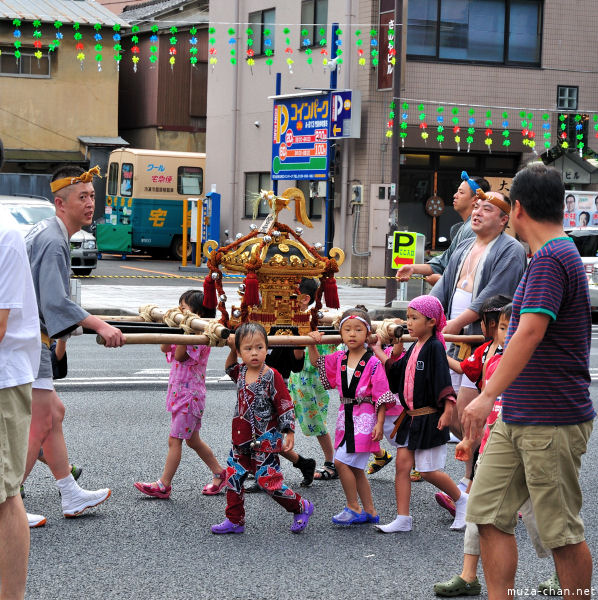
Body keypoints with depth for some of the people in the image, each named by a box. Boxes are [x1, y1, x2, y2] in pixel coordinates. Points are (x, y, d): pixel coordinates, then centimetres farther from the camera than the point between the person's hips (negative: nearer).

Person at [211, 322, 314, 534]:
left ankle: (301, 507, 13)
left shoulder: (272, 376, -15)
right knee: (233, 477, 8)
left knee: (268, 481, -6)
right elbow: (230, 367, 29)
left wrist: (289, 433, -12)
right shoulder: (241, 372, 4)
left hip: (265, 440, -7)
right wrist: (232, 351, 12)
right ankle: (234, 520, 21)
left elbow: (285, 406, -11)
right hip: (241, 439, 7)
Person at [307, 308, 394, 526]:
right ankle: (370, 511, 21)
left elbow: (381, 395, -10)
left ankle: (353, 508, 1)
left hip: (365, 416, -7)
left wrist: (379, 423, -12)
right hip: (345, 415, 7)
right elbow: (316, 362, 22)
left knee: (342, 461, -13)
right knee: (354, 467, 11)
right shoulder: (339, 359, 6)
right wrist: (312, 343, 5)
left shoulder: (373, 362, -12)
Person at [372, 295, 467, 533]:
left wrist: (448, 408, -28)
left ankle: (461, 500, 23)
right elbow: (397, 372, 18)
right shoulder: (414, 348, 11)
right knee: (402, 464, 3)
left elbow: (443, 379, -21)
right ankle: (403, 519, 7)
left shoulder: (434, 347, -14)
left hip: (430, 418, -8)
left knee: (428, 471, -1)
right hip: (411, 417, 8)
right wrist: (379, 353, 17)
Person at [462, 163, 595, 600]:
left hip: (553, 423, -10)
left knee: (562, 532, 0)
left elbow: (531, 332, -27)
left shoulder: (551, 259, -16)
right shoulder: (560, 254, 16)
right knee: (489, 514, 6)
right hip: (516, 418, 10)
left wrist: (489, 395, -31)